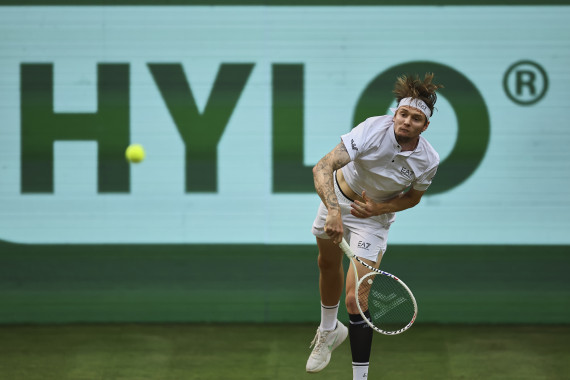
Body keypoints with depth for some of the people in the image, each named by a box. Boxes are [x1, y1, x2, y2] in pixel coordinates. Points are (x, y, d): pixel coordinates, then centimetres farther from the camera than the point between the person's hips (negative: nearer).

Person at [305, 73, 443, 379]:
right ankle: (329, 331, 55)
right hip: (338, 198, 2)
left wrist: (378, 208, -21)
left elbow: (413, 197, -3)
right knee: (328, 266, 26)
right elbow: (322, 167, -39)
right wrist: (333, 211, -54)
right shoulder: (373, 130, -33)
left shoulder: (428, 161, -25)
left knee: (355, 301, -13)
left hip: (374, 217, -2)